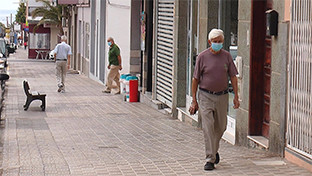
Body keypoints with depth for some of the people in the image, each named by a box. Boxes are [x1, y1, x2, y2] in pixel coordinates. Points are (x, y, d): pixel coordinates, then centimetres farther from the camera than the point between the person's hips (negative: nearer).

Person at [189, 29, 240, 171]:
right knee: (208, 127, -10)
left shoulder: (227, 56, 2)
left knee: (221, 127, 12)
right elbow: (195, 79, -1)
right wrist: (194, 100, -3)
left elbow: (233, 76, 7)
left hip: (222, 96, 3)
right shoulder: (202, 57, -5)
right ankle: (210, 160, -8)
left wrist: (236, 96, 0)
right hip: (206, 96, -3)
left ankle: (214, 150, 39)